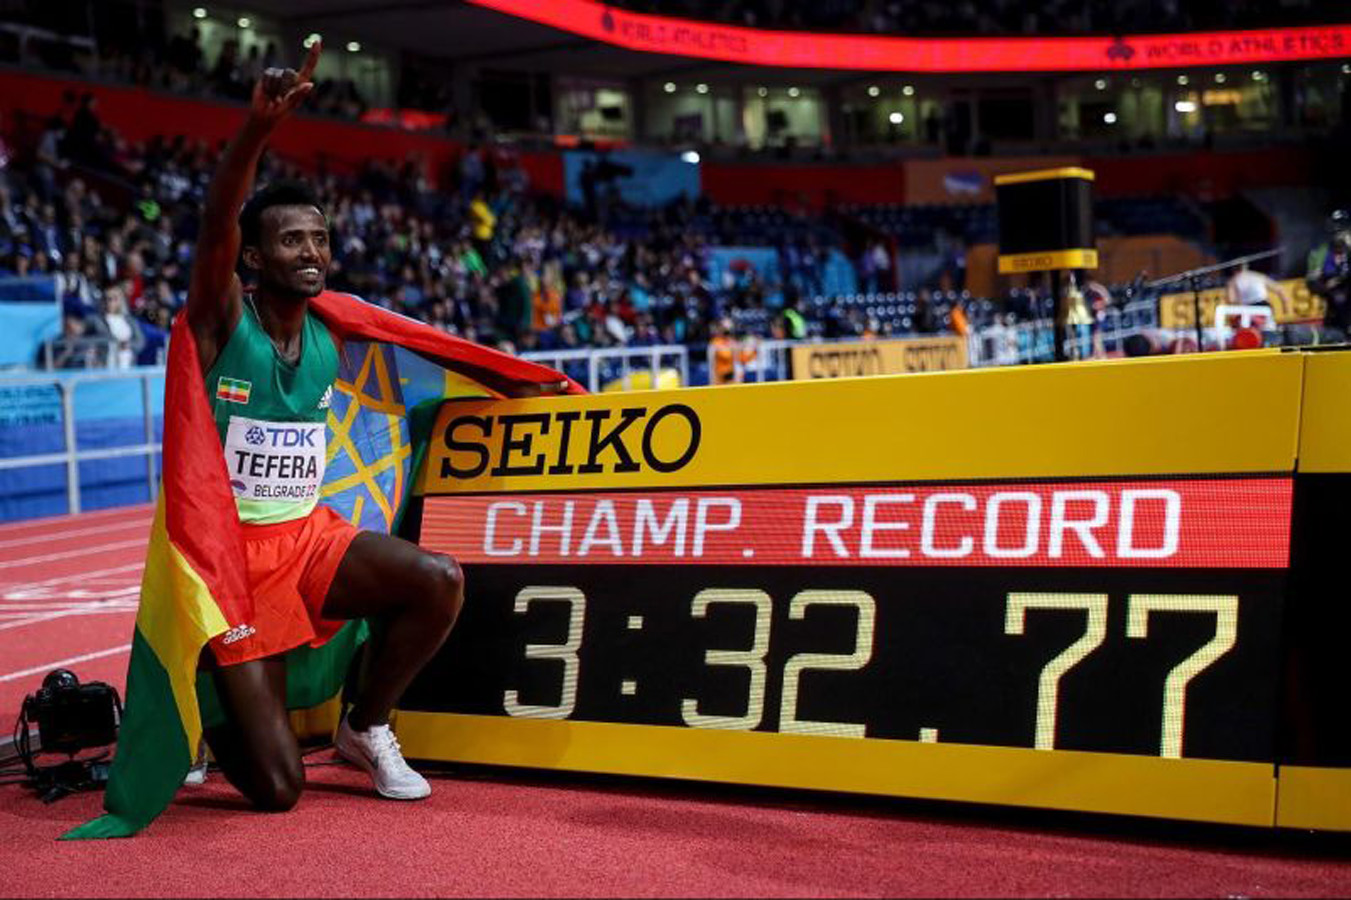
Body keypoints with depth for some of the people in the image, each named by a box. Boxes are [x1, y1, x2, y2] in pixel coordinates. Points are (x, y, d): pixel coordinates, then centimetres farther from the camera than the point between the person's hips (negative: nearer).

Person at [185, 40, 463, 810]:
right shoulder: (222, 319, -12)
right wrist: (260, 127, -49)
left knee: (441, 581, -21)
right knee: (276, 789, -9)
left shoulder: (329, 339, 4)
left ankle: (367, 730, 5)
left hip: (311, 535, 5)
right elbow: (215, 228, -32)